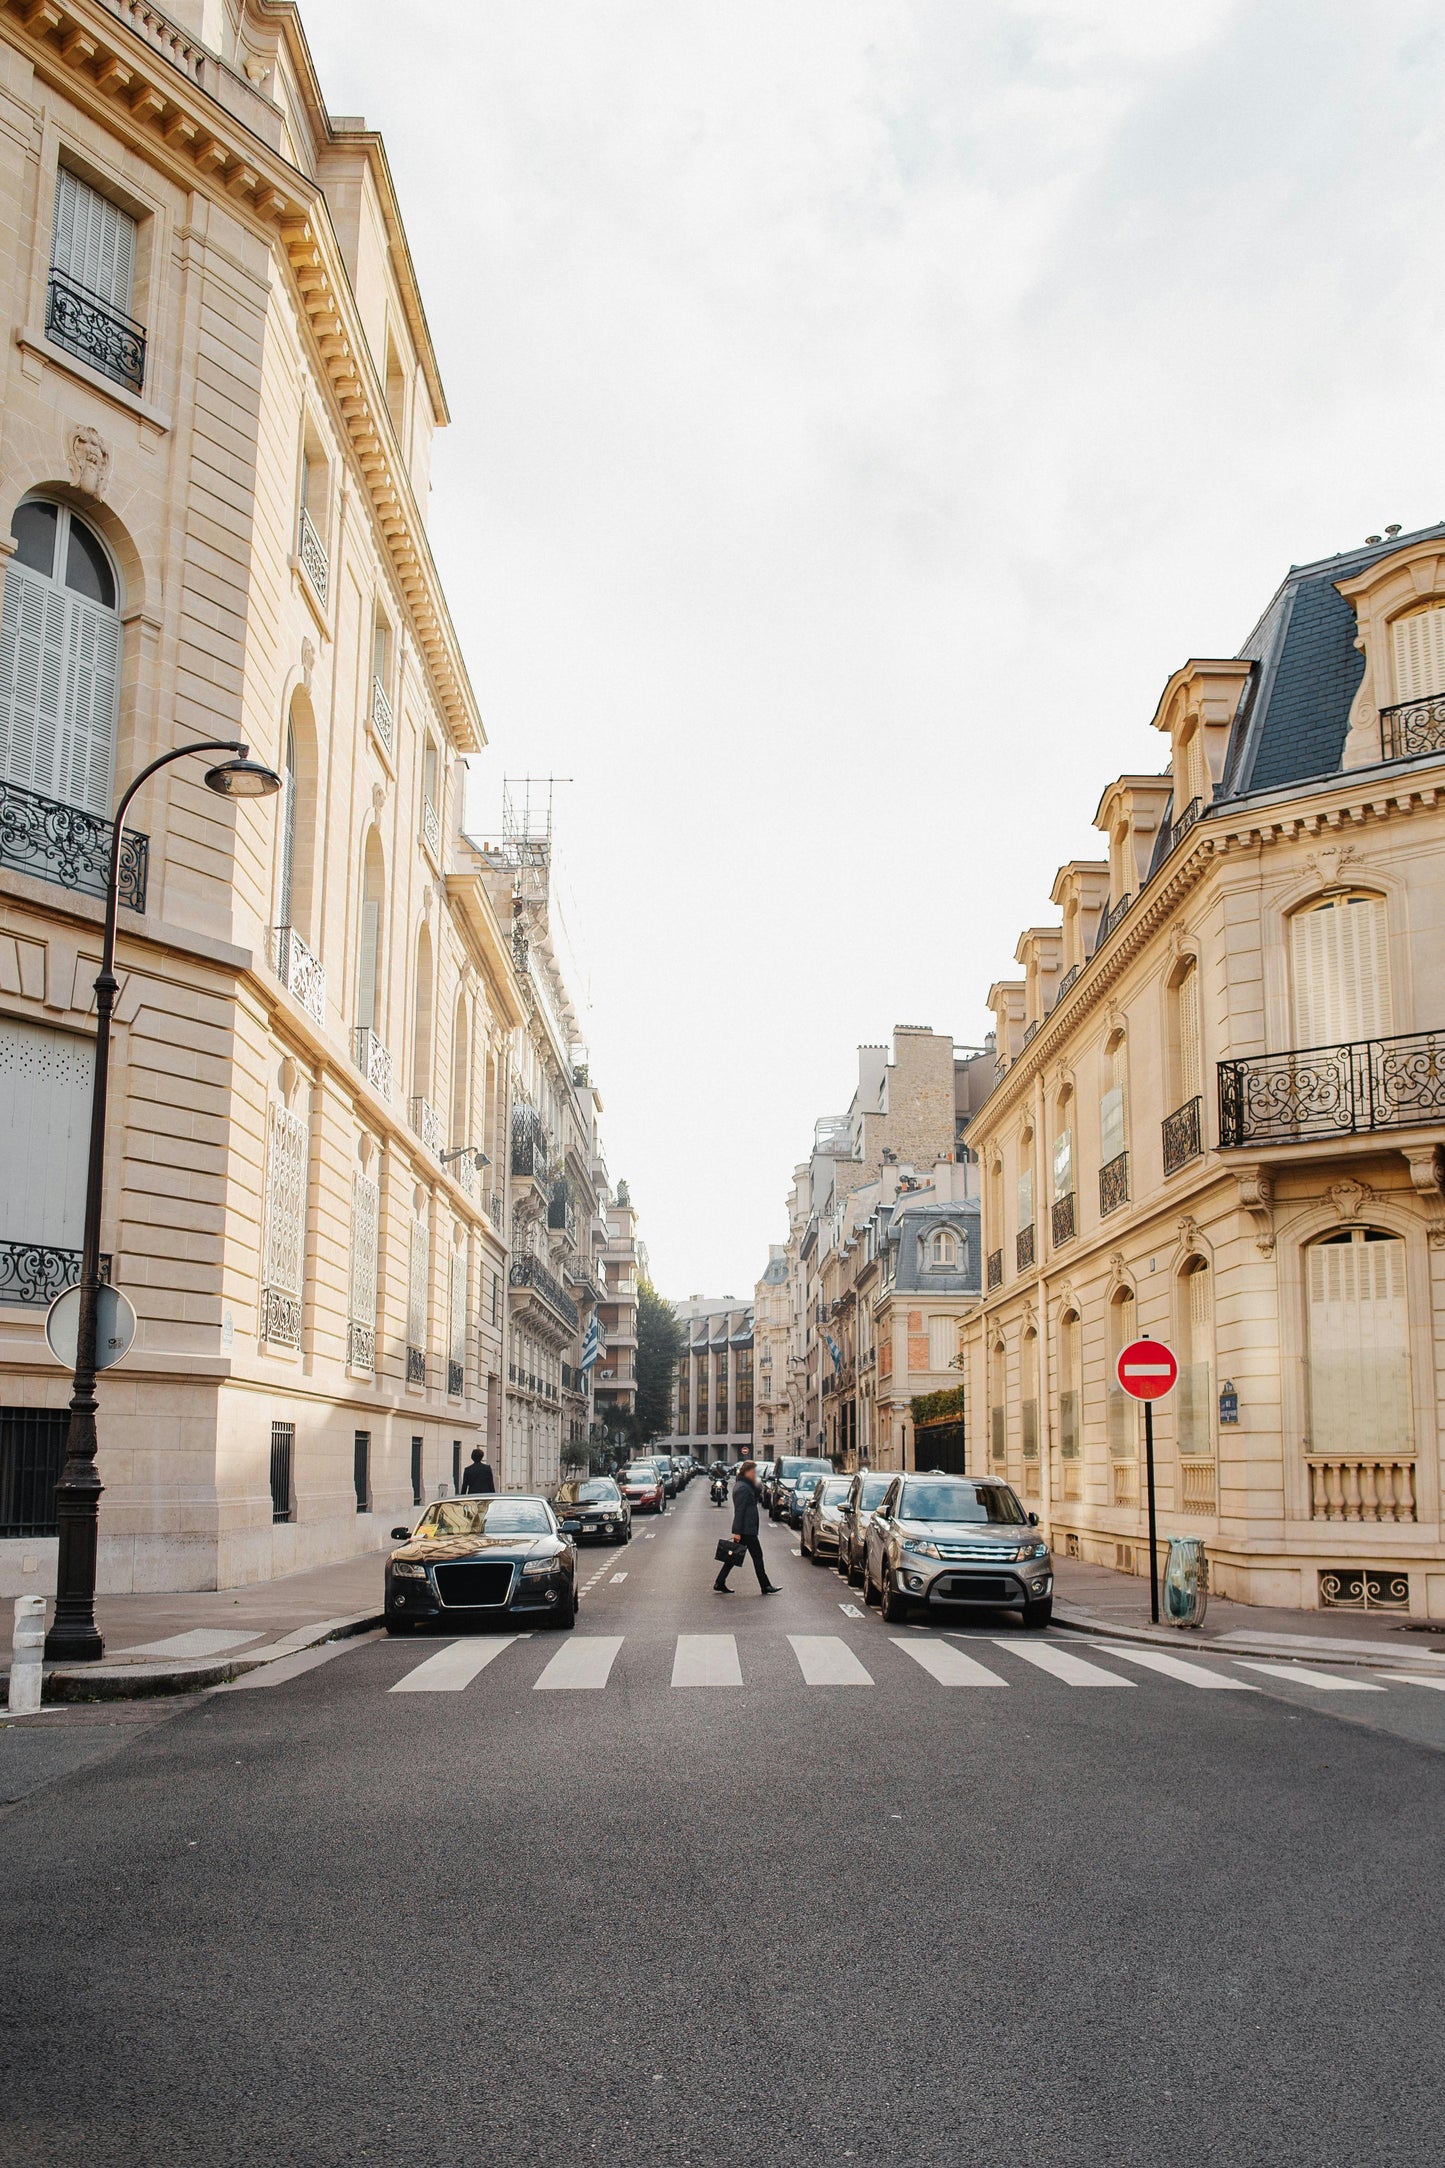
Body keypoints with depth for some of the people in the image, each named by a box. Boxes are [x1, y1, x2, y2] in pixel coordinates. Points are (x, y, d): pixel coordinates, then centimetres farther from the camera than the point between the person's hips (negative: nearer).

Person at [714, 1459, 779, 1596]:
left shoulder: (740, 1485, 15)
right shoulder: (743, 1488, -17)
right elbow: (739, 1511, -21)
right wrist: (737, 1531, -22)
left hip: (742, 1529, 10)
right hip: (747, 1530, -10)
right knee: (757, 1556, -1)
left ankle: (720, 1583, 12)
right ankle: (765, 1587, 6)